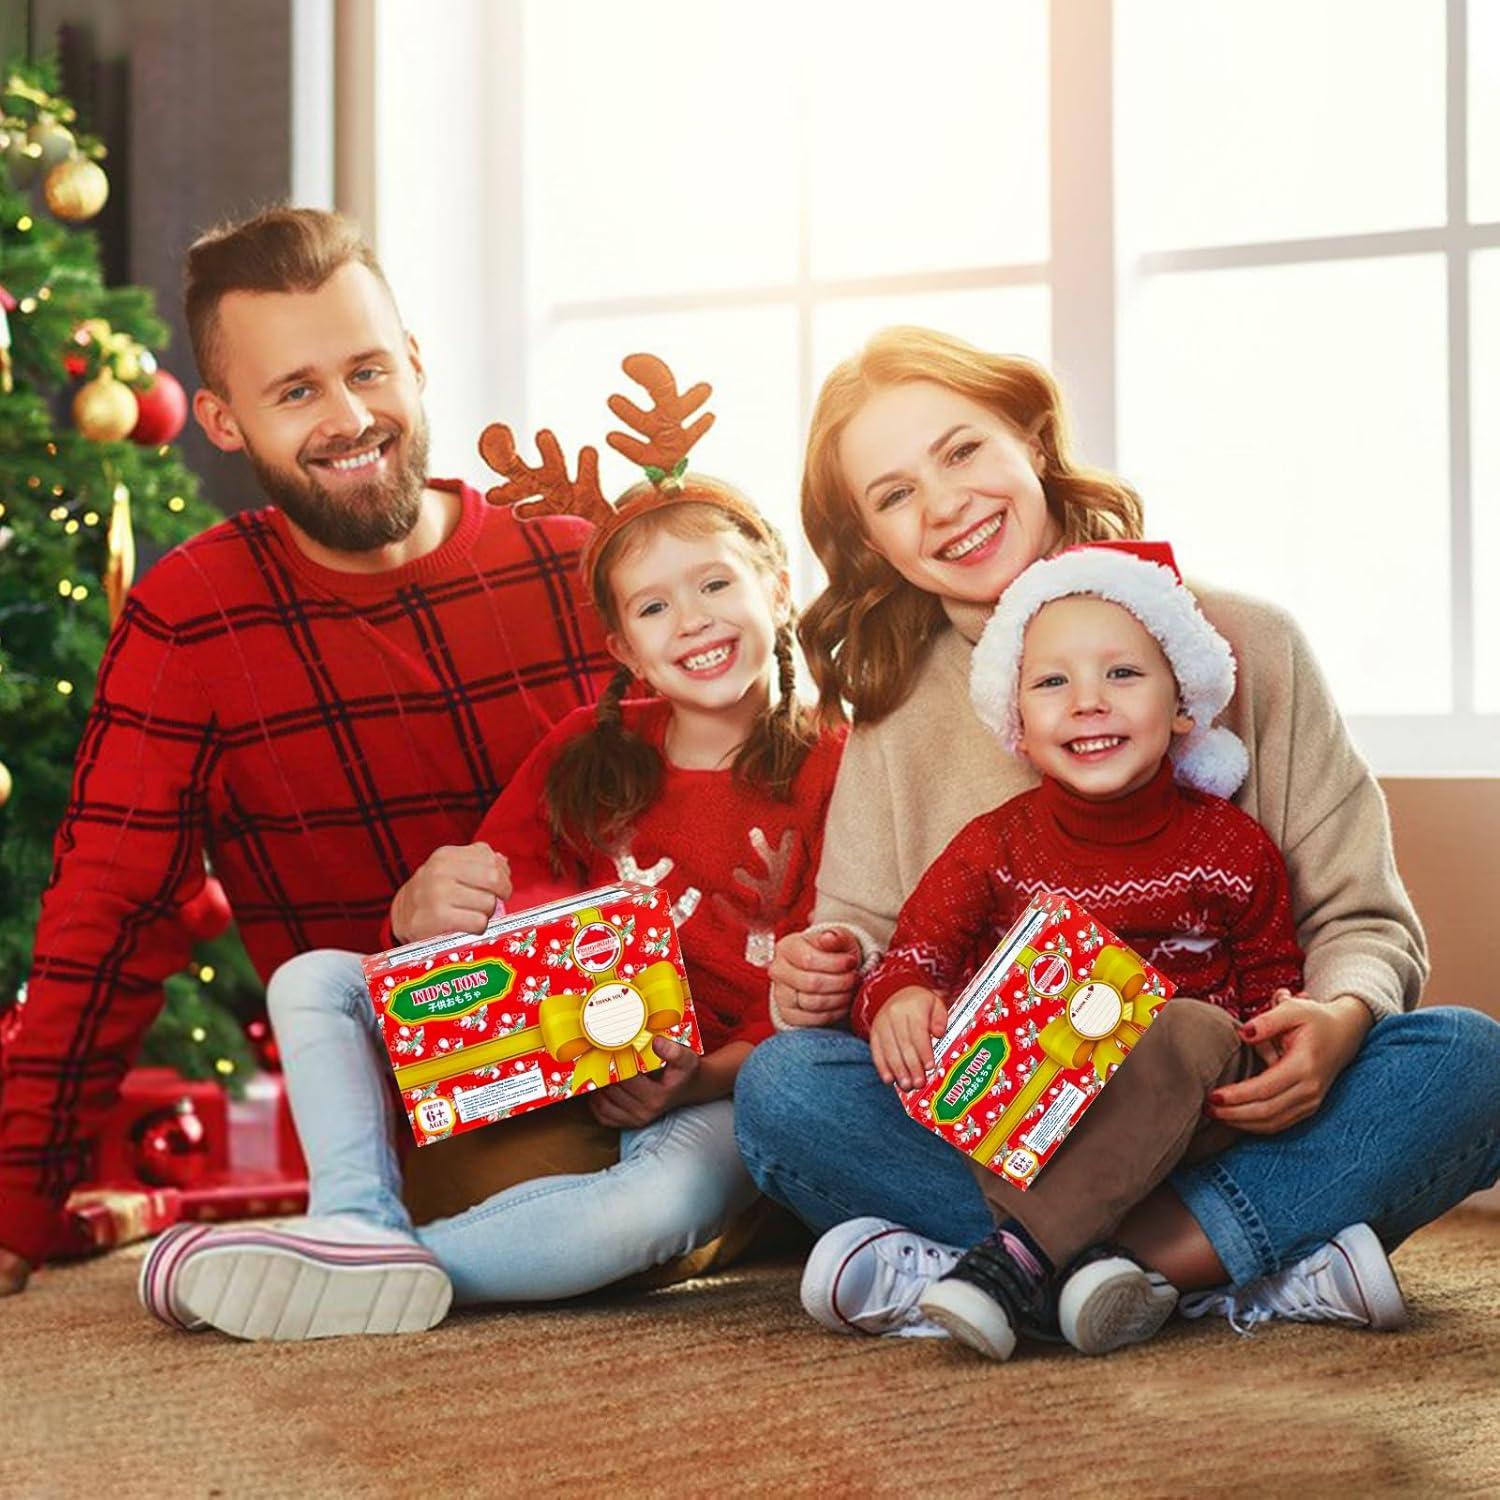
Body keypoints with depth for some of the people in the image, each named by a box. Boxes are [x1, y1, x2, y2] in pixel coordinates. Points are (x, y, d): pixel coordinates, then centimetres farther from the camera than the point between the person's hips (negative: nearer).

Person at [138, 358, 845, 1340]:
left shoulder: (830, 779, -4)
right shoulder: (587, 754, 9)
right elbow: (499, 885, 7)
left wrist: (701, 1079, -26)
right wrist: (426, 908, -18)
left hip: (713, 1102, -5)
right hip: (547, 1084, 5)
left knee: (674, 1196, -41)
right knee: (314, 981, -7)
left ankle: (396, 1268, -35)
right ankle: (360, 1226, -29)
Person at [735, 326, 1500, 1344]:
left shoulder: (1246, 646, 5)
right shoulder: (896, 712, 12)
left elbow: (1363, 917, 4)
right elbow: (864, 940, 10)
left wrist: (1342, 1016, -18)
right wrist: (819, 978, -14)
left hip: (1234, 1126, -1)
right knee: (782, 1087, -27)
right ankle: (1266, 1265, -31)